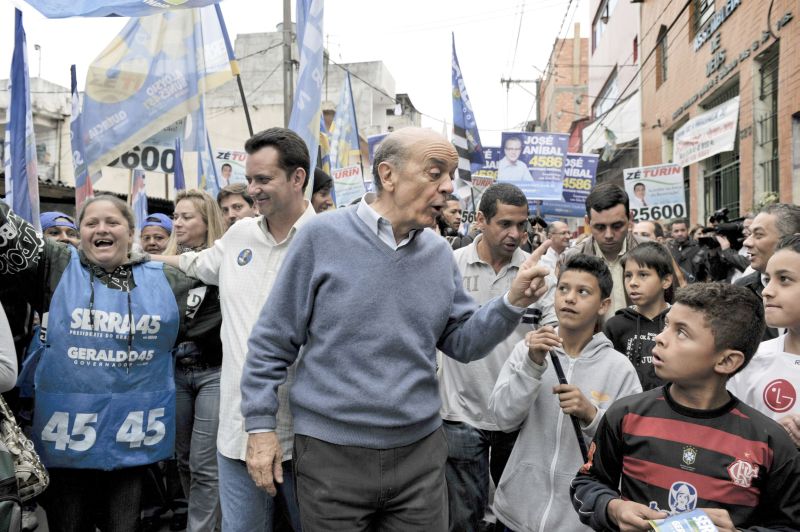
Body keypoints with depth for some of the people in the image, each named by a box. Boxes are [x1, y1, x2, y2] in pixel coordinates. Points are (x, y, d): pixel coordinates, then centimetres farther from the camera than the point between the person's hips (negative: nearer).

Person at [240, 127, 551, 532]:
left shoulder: (440, 253, 5)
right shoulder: (322, 236, -9)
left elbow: (462, 342, 6)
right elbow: (272, 341, -4)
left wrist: (513, 302, -9)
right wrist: (261, 425, -6)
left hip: (422, 451, 4)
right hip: (331, 452, -3)